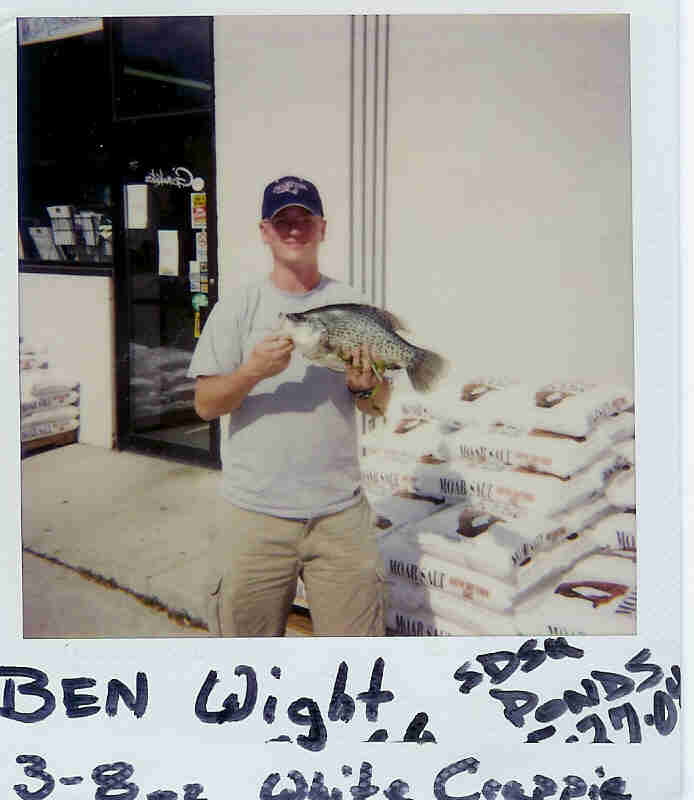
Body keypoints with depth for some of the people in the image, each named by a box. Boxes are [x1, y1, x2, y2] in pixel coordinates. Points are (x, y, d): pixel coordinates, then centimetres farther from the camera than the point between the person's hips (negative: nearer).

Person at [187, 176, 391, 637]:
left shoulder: (352, 305, 6)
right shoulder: (237, 308, 3)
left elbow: (380, 405, 9)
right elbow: (205, 405, 0)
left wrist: (364, 385, -13)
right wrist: (252, 371, -18)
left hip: (340, 509, 1)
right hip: (254, 511, 0)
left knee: (357, 643, 5)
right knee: (249, 634, 12)